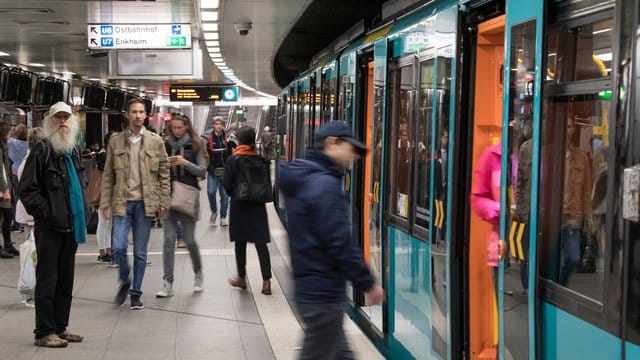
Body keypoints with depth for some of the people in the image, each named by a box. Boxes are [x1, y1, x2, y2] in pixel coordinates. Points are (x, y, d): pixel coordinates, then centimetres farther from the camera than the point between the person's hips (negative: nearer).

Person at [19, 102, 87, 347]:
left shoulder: (73, 151, 15)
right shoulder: (42, 151, -8)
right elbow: (27, 189, -12)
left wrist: (83, 212, 15)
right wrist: (45, 212, -16)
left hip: (71, 225, 7)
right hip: (49, 227, -7)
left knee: (65, 280, 13)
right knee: (47, 281, -2)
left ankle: (60, 327, 22)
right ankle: (44, 332, 4)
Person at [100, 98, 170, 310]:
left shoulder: (156, 141, 4)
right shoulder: (116, 141, 5)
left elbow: (164, 173, 5)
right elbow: (108, 175, 6)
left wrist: (163, 201, 0)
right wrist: (105, 202, 0)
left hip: (144, 203, 0)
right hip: (121, 202, 0)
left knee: (140, 252, 5)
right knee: (118, 247, -10)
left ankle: (136, 293, 17)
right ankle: (124, 281, 17)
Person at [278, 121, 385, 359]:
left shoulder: (304, 178, 13)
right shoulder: (325, 184, -19)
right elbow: (340, 243, -22)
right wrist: (368, 283, -13)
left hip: (310, 286, 10)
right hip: (323, 292, -10)